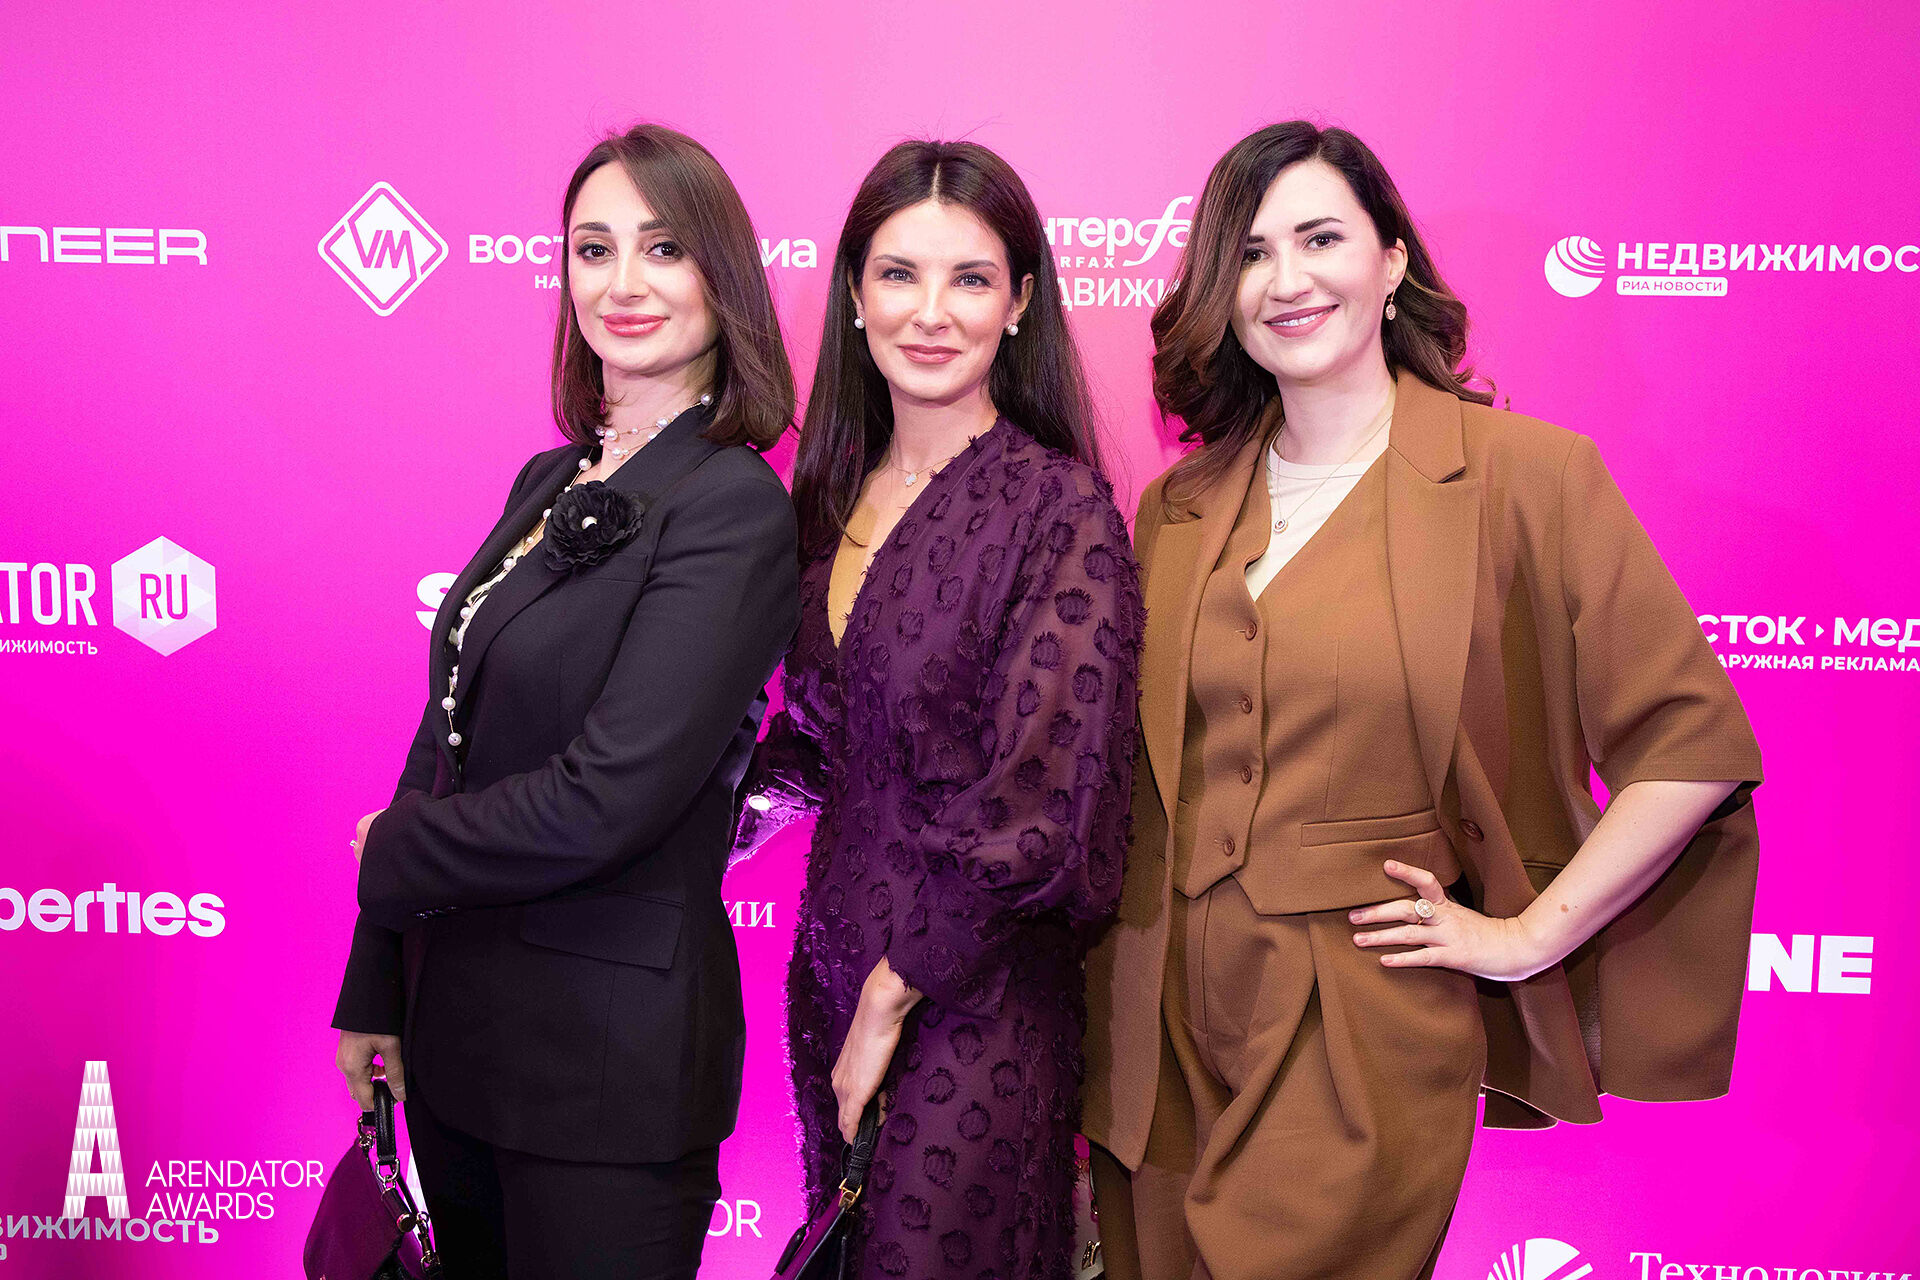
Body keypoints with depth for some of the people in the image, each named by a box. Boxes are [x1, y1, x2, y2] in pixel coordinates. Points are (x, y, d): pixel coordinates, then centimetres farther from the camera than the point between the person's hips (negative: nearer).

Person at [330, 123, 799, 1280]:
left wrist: (392, 859, -7)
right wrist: (374, 991, 8)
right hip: (456, 1020, 7)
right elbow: (449, 734, 8)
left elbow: (603, 801, -24)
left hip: (611, 1055, -7)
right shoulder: (550, 481, 8)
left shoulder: (735, 510, -17)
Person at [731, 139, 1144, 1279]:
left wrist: (893, 996, -14)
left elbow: (1040, 809, -19)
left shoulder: (1061, 509, -16)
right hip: (834, 955, 6)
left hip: (975, 1004, -6)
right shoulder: (835, 491, 4)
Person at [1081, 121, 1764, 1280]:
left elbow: (1695, 743, -7)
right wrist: (1111, 1031, 8)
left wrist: (1529, 936, -8)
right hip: (1169, 1029, 4)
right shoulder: (1177, 511, 7)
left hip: (1367, 1039, -4)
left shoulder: (1528, 474, -6)